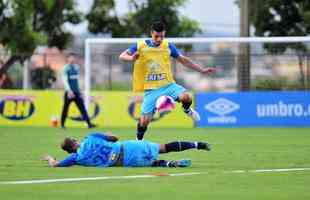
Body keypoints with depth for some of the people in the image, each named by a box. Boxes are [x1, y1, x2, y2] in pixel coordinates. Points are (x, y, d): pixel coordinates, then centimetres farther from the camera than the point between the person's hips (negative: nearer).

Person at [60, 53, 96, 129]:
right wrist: (69, 91, -24)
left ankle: (89, 124, -10)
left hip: (76, 92, 5)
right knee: (65, 108, 3)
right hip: (69, 92, -5)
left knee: (82, 107, -4)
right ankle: (62, 124, 16)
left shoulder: (77, 67, 13)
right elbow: (65, 80, -14)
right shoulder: (66, 68, -6)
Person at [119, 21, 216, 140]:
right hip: (151, 90, -1)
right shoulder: (140, 46, -2)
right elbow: (121, 56, -1)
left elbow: (183, 60, 12)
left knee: (186, 97, -26)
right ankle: (138, 141, 21)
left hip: (168, 85, 1)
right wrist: (131, 58, -24)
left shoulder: (168, 46, 4)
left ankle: (187, 110, 12)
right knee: (145, 120, -9)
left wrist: (202, 70, 10)